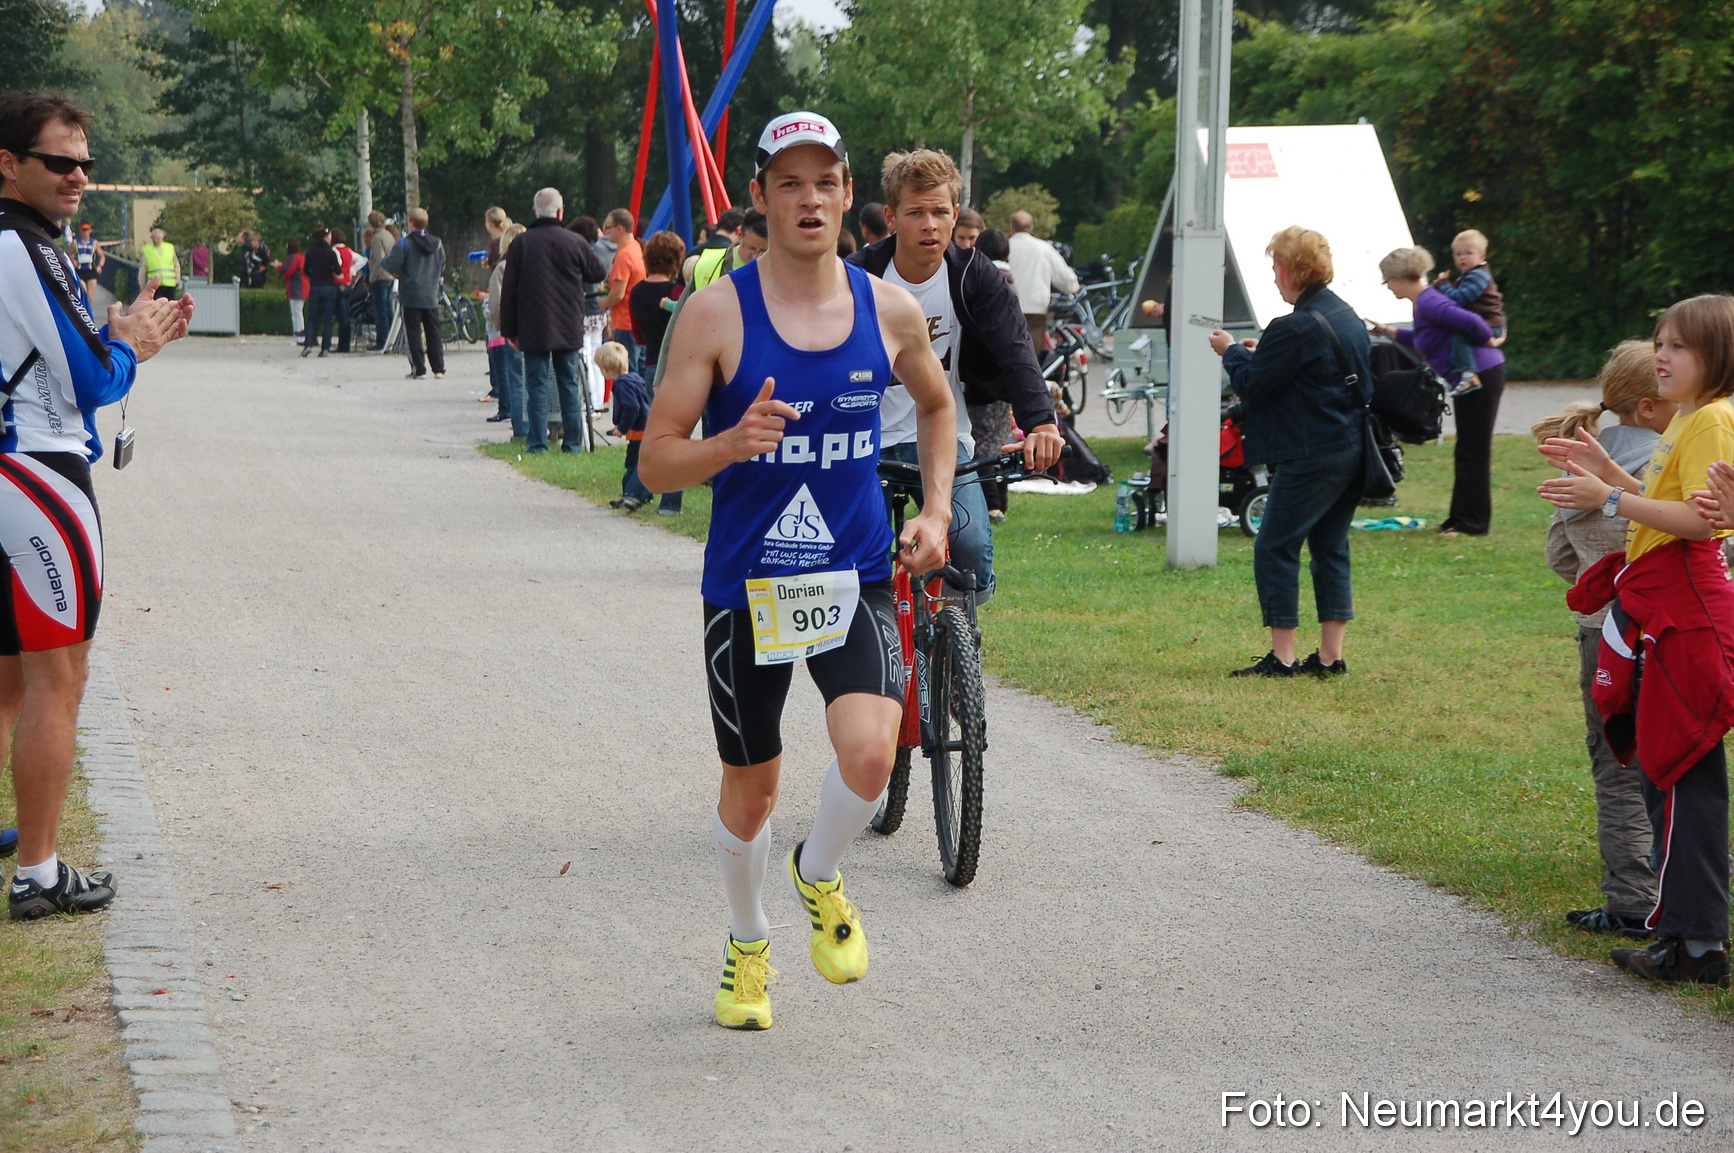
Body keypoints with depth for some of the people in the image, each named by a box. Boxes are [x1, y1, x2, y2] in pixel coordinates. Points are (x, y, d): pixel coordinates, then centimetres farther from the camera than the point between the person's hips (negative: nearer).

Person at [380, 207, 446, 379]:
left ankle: (418, 369, -3)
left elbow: (392, 265, -14)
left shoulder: (405, 244, -12)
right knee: (433, 333, 10)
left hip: (411, 295, -4)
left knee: (413, 333, 0)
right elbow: (442, 268, 13)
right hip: (431, 296, 4)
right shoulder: (437, 243, 4)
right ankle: (439, 368, 10)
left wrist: (384, 260, 8)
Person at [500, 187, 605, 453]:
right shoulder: (575, 242, -3)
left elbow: (509, 289, -2)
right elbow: (598, 273, 11)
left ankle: (537, 443, -1)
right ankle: (572, 442, 9)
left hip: (533, 331, -1)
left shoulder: (521, 243, -4)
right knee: (569, 384, 8)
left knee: (536, 385, 2)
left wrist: (509, 329, 5)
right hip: (568, 329, 1)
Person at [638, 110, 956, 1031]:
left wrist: (936, 512, 9)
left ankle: (819, 874, 11)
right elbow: (654, 464, -9)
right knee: (749, 789, 10)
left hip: (855, 580, 1)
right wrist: (731, 444, -29)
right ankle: (747, 946, 39)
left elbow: (937, 405, 21)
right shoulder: (716, 314, -10)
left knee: (870, 753, -22)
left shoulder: (888, 309, -1)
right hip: (746, 583, -1)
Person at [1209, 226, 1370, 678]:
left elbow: (1250, 385, -12)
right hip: (1355, 451, 9)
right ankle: (1330, 656, 13)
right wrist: (1259, 353, 20)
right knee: (1330, 548, 13)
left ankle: (1282, 657, -2)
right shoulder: (1349, 318, 12)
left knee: (1275, 548, -1)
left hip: (1312, 457, -9)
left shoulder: (1296, 328, -17)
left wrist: (1232, 352, 7)